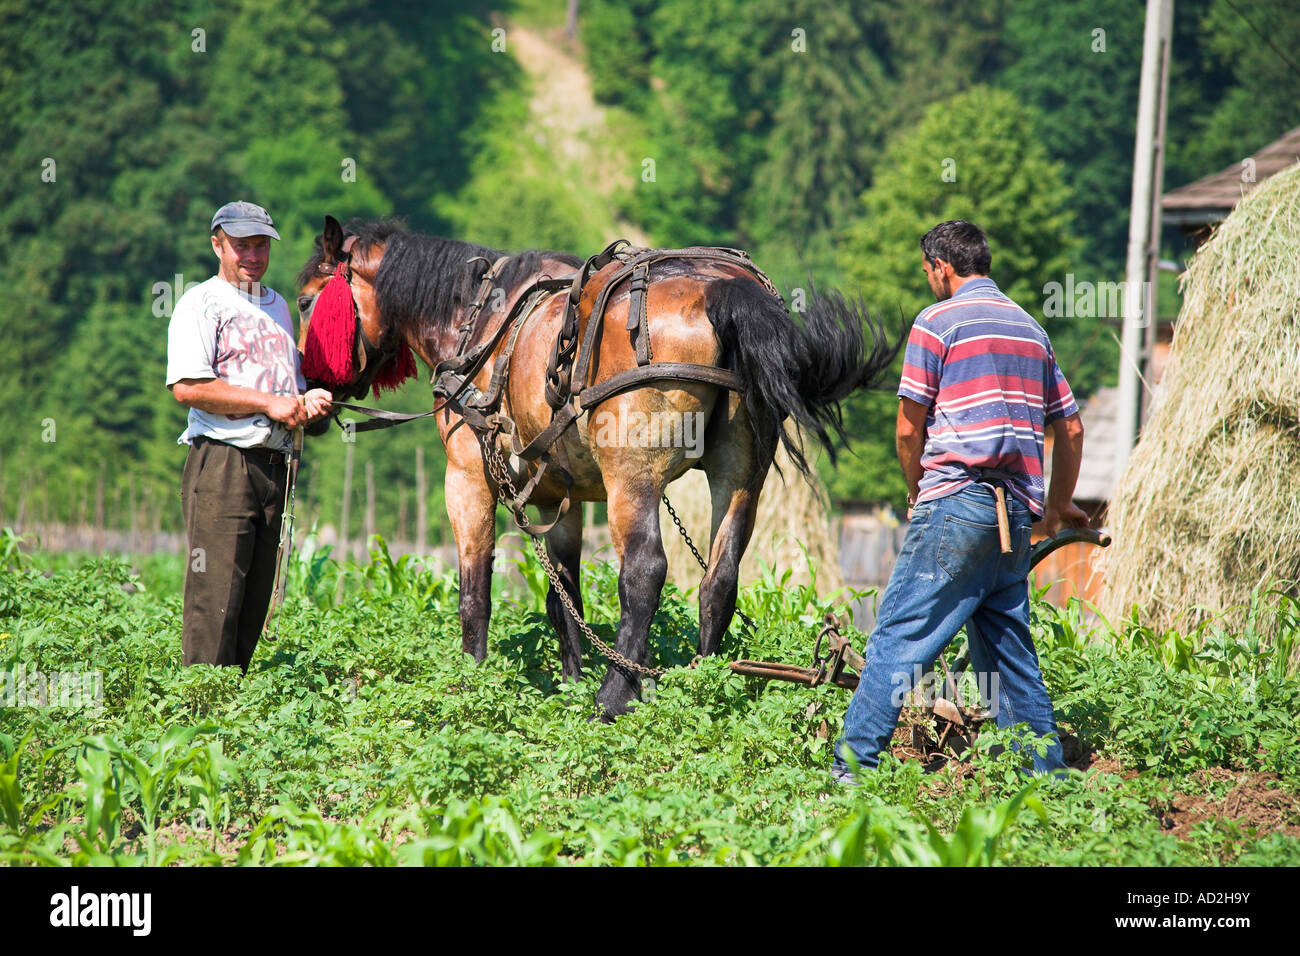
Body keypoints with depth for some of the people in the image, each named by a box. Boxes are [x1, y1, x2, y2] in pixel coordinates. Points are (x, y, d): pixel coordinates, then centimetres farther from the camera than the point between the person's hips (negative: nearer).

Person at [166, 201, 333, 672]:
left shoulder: (277, 305, 22)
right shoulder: (201, 304, -3)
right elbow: (187, 386, -16)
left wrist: (308, 399, 8)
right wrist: (269, 403, -15)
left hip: (274, 465, 8)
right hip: (221, 464, -8)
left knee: (256, 596, 7)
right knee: (216, 597, -11)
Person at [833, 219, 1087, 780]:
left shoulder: (937, 323, -2)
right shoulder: (1030, 329, 18)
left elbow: (909, 428, -3)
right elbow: (1070, 428, 21)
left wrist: (918, 495, 14)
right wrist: (1059, 506, 33)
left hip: (957, 500, -7)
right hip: (1017, 512, 7)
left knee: (899, 634, -8)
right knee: (1007, 644, 12)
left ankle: (853, 766, -13)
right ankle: (1045, 773, 10)